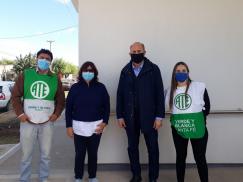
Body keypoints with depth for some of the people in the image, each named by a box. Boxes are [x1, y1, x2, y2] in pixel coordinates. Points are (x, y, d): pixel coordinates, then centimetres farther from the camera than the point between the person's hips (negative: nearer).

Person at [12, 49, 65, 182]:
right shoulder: (25, 75, -1)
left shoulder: (55, 79, 4)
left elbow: (61, 100, 10)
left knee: (45, 154, 12)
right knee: (26, 155, 9)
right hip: (28, 122, -1)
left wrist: (56, 114, -2)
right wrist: (20, 113, -7)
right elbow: (15, 96, 2)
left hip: (47, 123, 2)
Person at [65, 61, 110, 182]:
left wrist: (104, 122, -4)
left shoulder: (100, 87, 0)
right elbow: (68, 108, 0)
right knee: (79, 153, 7)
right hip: (79, 126, -1)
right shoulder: (75, 88, -3)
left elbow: (106, 106, 5)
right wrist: (69, 126, -3)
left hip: (96, 126, 1)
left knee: (93, 153, 12)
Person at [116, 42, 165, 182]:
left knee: (153, 148, 8)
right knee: (132, 147, 13)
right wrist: (120, 116, 1)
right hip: (130, 117, 3)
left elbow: (159, 93, -6)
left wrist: (159, 116, -10)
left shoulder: (153, 69, -3)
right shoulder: (125, 71, 5)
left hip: (149, 116, -2)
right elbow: (120, 94, 5)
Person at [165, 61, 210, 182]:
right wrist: (177, 120, 4)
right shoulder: (171, 91, 4)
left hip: (197, 129, -2)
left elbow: (206, 107, 0)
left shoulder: (199, 87, -6)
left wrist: (198, 120, -3)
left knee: (200, 158, 7)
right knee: (180, 157, 15)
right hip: (178, 130, 3)